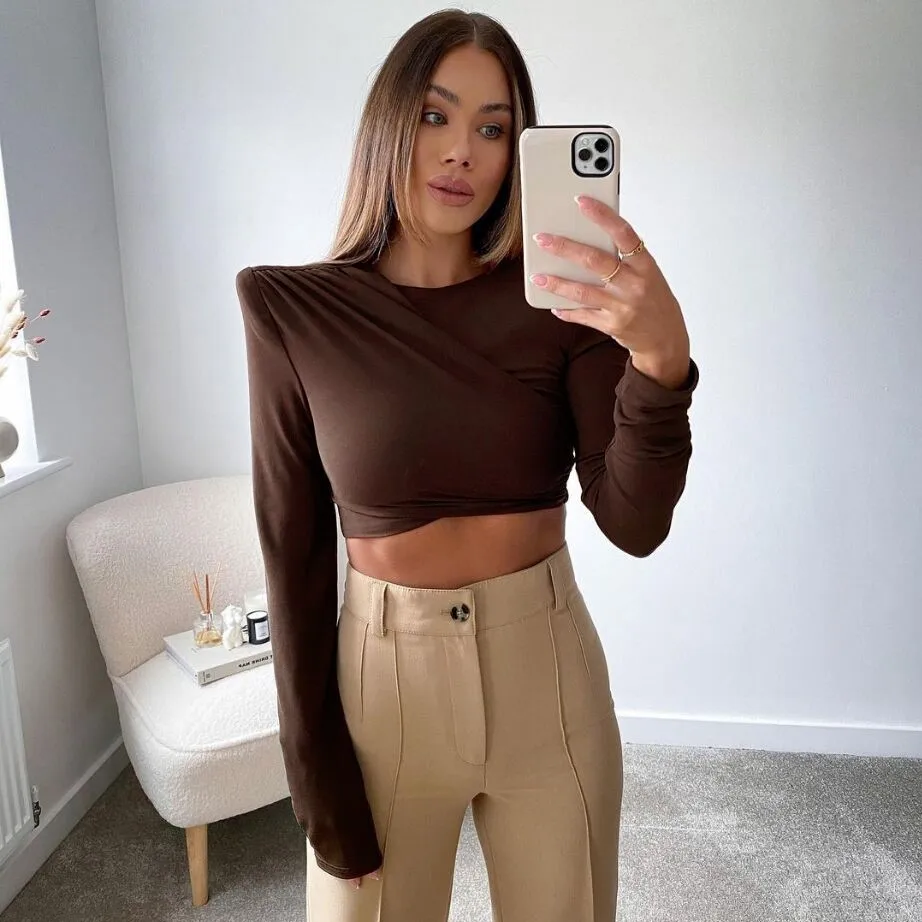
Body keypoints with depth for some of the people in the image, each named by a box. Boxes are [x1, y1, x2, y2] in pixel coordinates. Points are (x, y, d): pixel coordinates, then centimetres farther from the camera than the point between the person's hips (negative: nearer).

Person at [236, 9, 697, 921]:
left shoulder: (563, 297, -6)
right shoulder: (293, 308, -9)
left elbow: (635, 523, -14)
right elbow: (293, 544, -6)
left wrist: (662, 357, -31)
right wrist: (312, 764, -4)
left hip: (548, 672, 2)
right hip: (383, 675, -1)